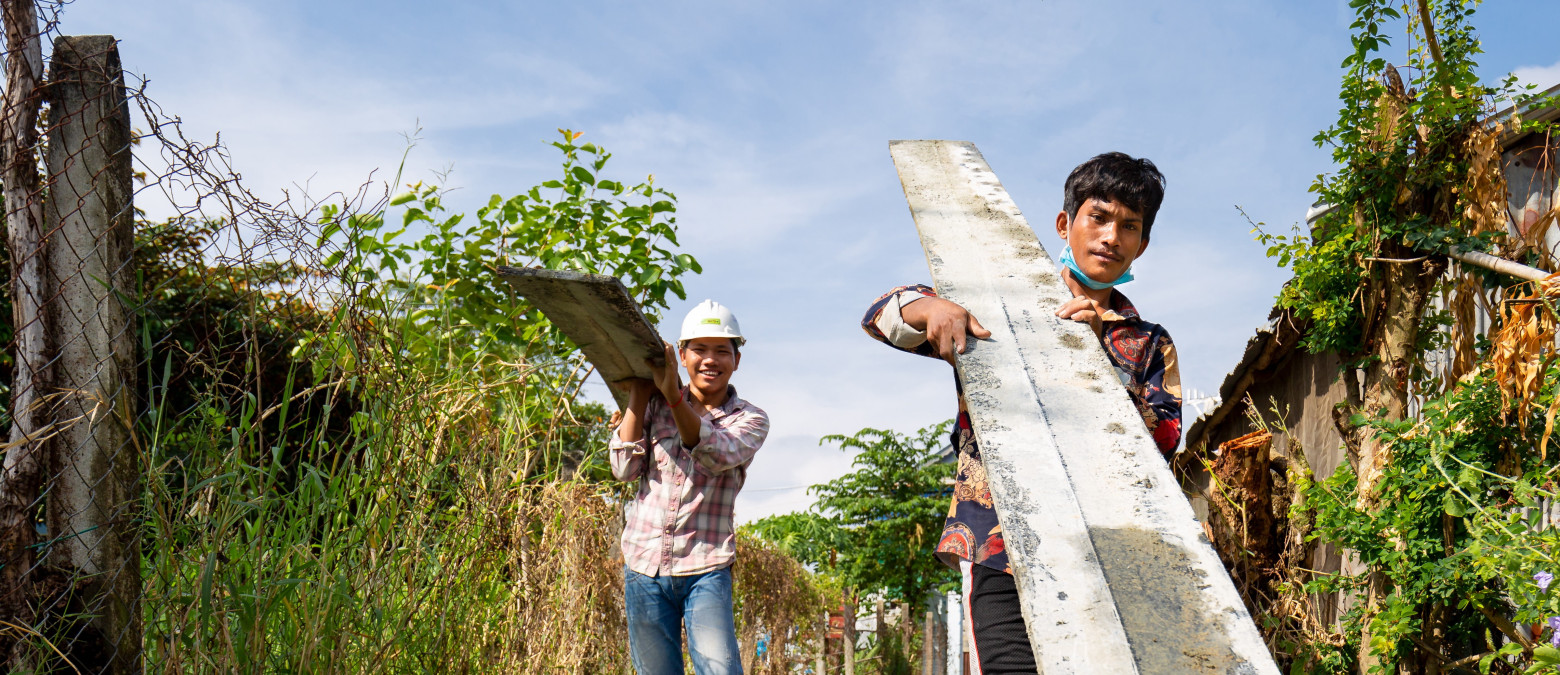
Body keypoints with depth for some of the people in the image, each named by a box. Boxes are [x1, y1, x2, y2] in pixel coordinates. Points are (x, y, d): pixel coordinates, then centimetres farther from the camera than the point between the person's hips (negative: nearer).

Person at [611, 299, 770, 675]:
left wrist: (673, 397, -34)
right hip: (645, 563, 2)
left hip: (706, 568, -2)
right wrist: (639, 392, -5)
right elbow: (625, 469, -3)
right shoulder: (655, 405, 8)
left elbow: (716, 455, -20)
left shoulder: (750, 419, 1)